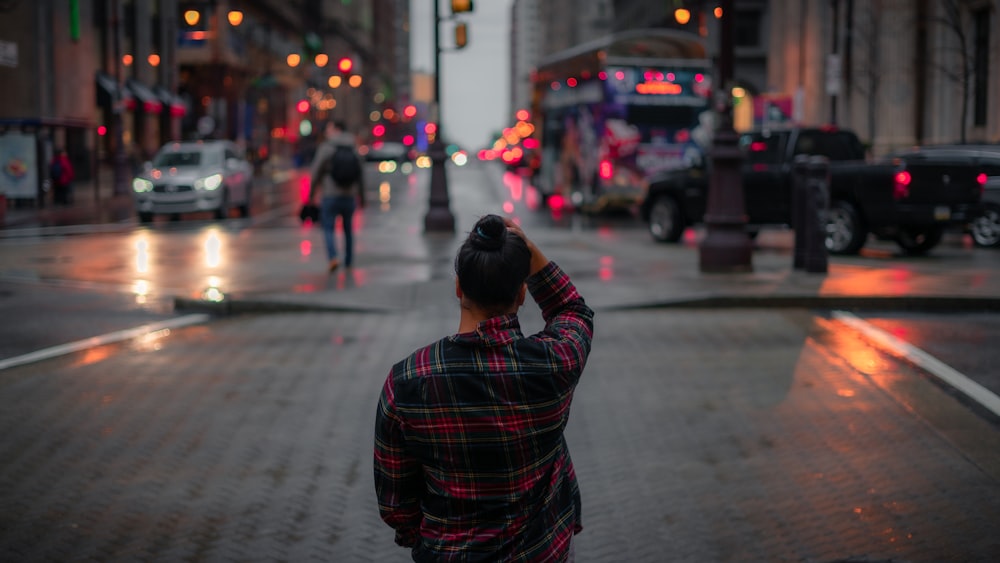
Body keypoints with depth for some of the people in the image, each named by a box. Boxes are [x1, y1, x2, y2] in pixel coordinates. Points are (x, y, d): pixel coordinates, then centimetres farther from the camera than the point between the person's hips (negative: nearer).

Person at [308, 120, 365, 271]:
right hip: (350, 196, 4)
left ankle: (333, 257, -21)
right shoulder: (353, 150, 8)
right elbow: (360, 176, 12)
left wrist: (312, 194, 2)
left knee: (329, 228, -1)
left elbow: (316, 173, -7)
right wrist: (361, 198, 20)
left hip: (330, 195, -4)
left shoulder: (325, 148, -7)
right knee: (348, 228, 16)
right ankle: (348, 261, 21)